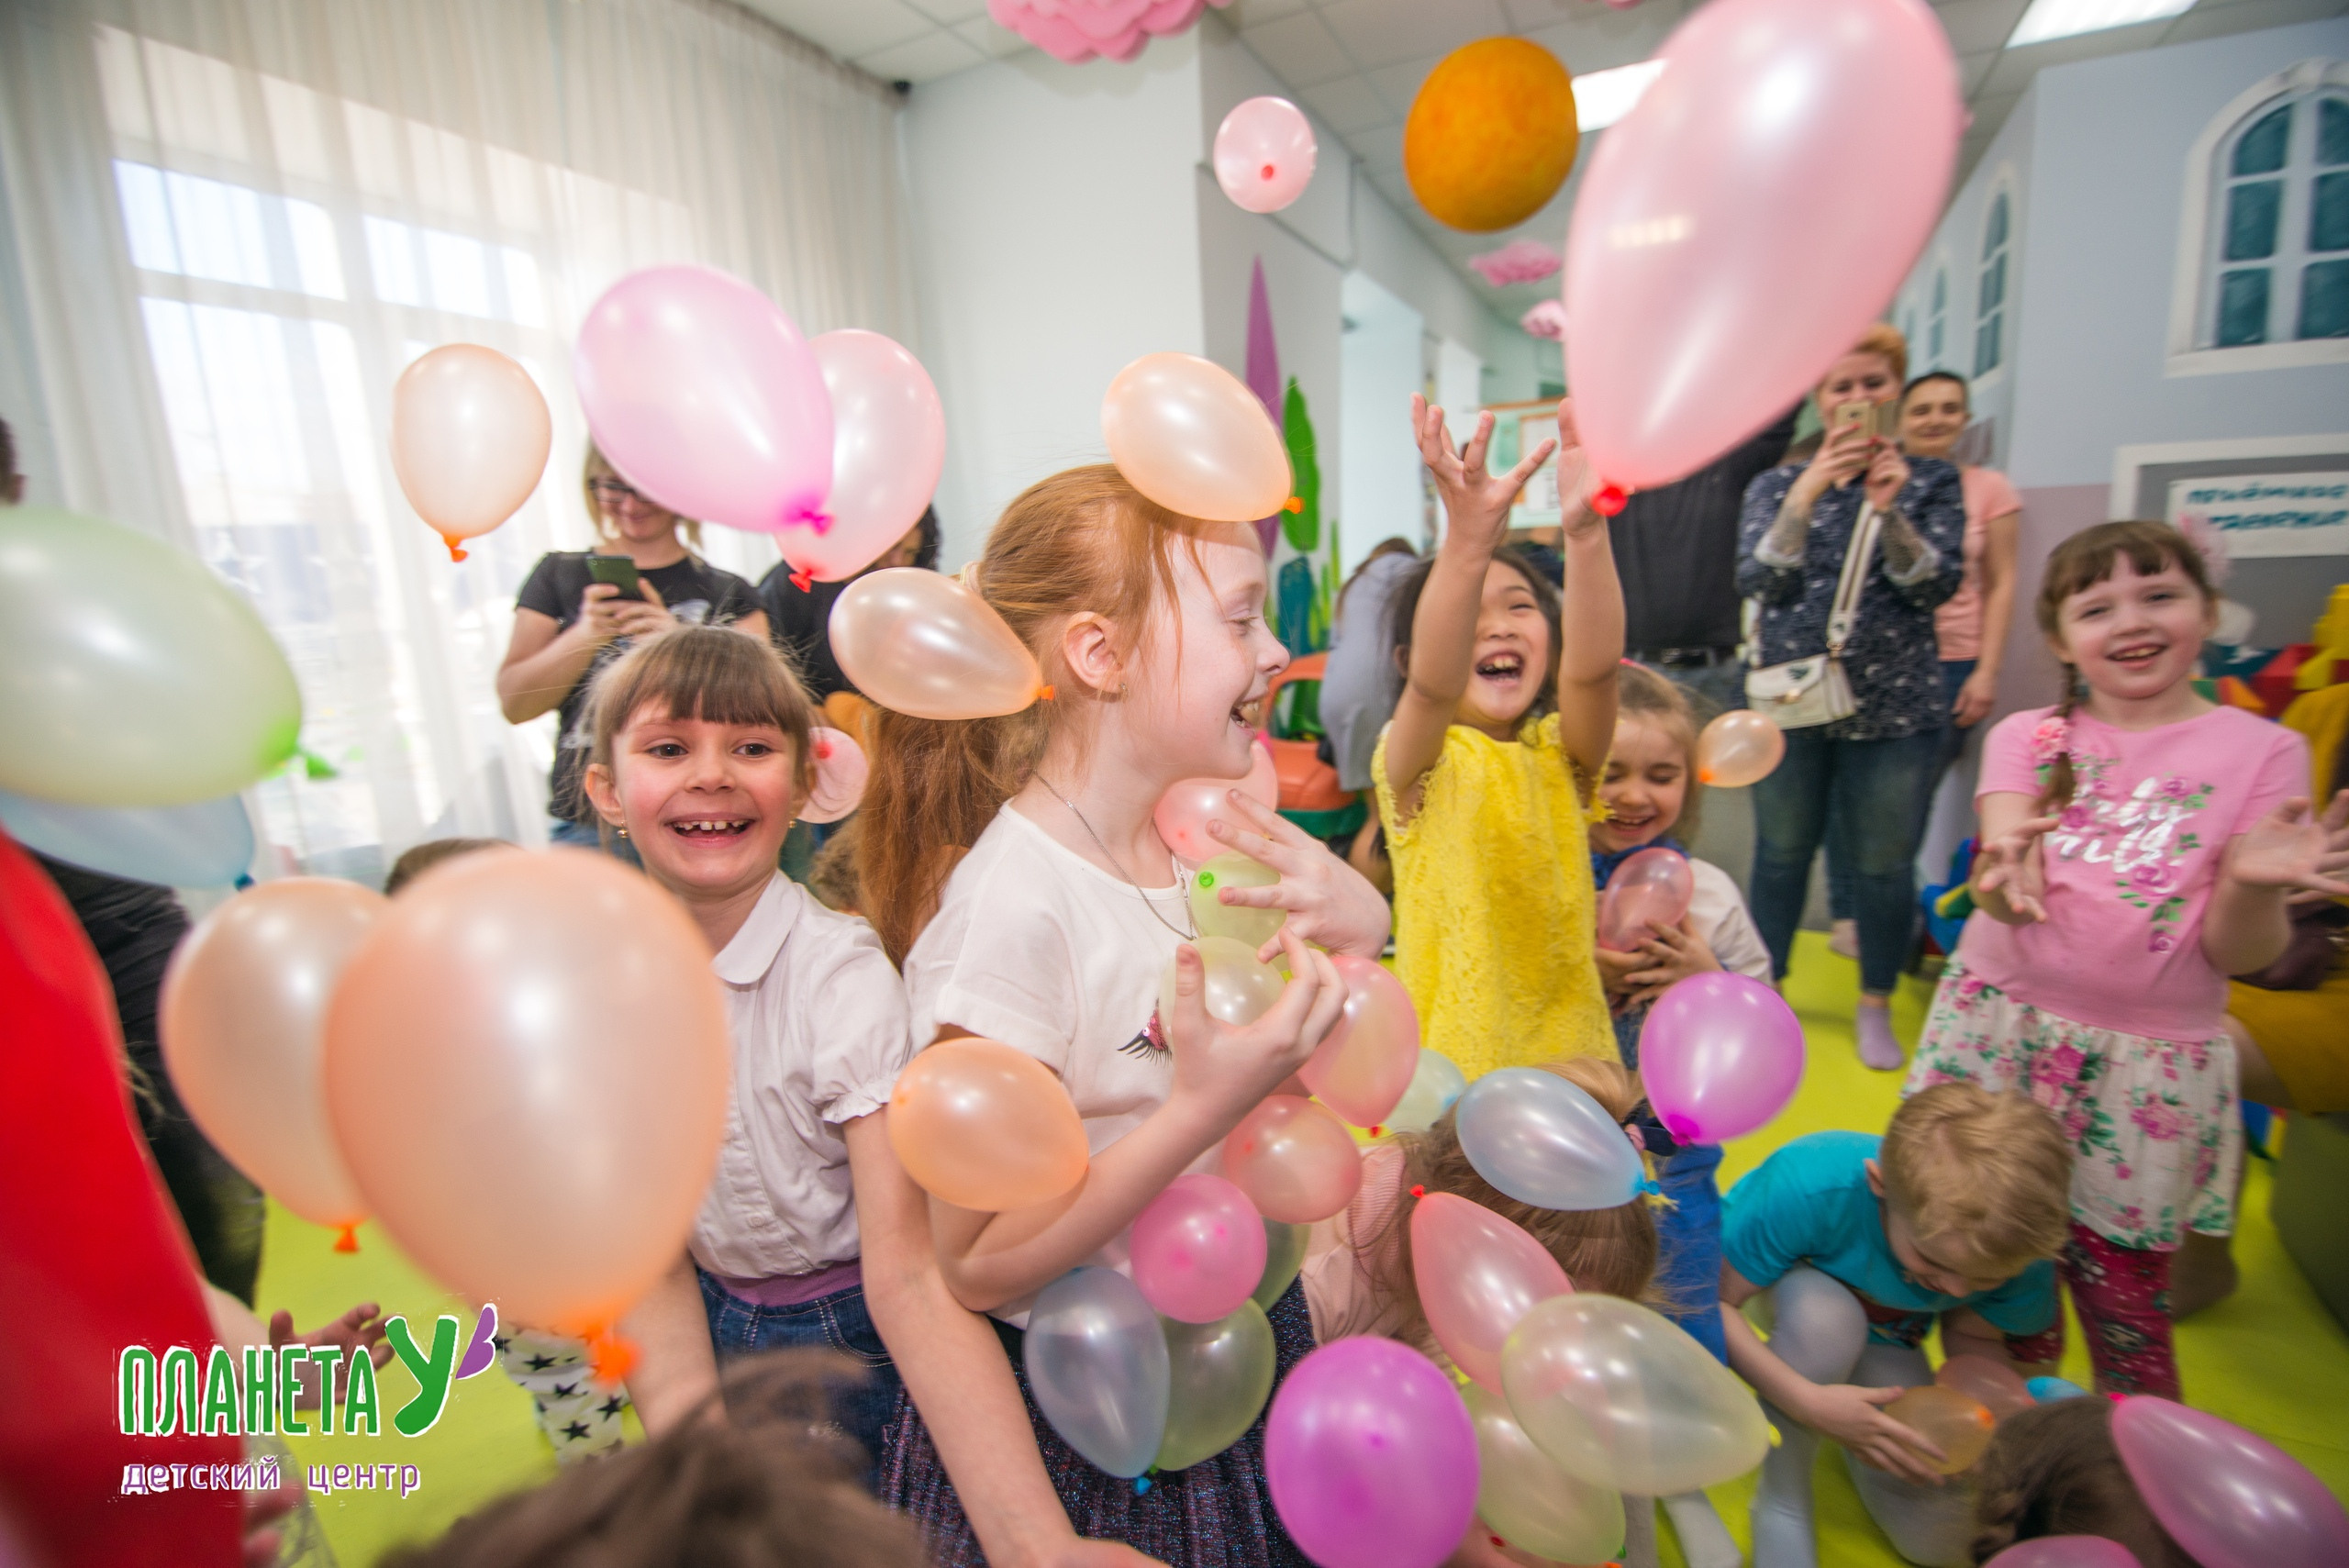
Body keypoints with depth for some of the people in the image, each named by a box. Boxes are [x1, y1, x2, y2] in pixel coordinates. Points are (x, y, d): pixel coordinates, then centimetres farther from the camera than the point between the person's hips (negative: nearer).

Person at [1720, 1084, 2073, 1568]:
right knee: (1826, 1315, -39)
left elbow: (1974, 1340, -10)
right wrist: (1806, 1400, -40)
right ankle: (1781, 1502, -12)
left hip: (1884, 1333, 3)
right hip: (1785, 1288, -3)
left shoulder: (2016, 1245, -30)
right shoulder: (1807, 1185, -43)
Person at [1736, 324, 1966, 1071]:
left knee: (1884, 862, 6)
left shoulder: (1932, 480, 5)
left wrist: (1888, 510, -19)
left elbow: (1938, 584, -5)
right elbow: (1757, 580, -8)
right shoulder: (1778, 483, 5)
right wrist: (1806, 494, -19)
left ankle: (1876, 1006, 25)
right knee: (1782, 851, 9)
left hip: (1895, 705, 0)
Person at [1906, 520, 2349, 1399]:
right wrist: (2004, 872, -34)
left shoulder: (2262, 750, -1)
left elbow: (2238, 955, -5)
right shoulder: (2027, 738, 2)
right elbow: (2001, 896, -12)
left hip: (2148, 1062, -1)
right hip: (2000, 1031, 1)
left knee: (2120, 1288, 8)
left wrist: (2254, 887, -25)